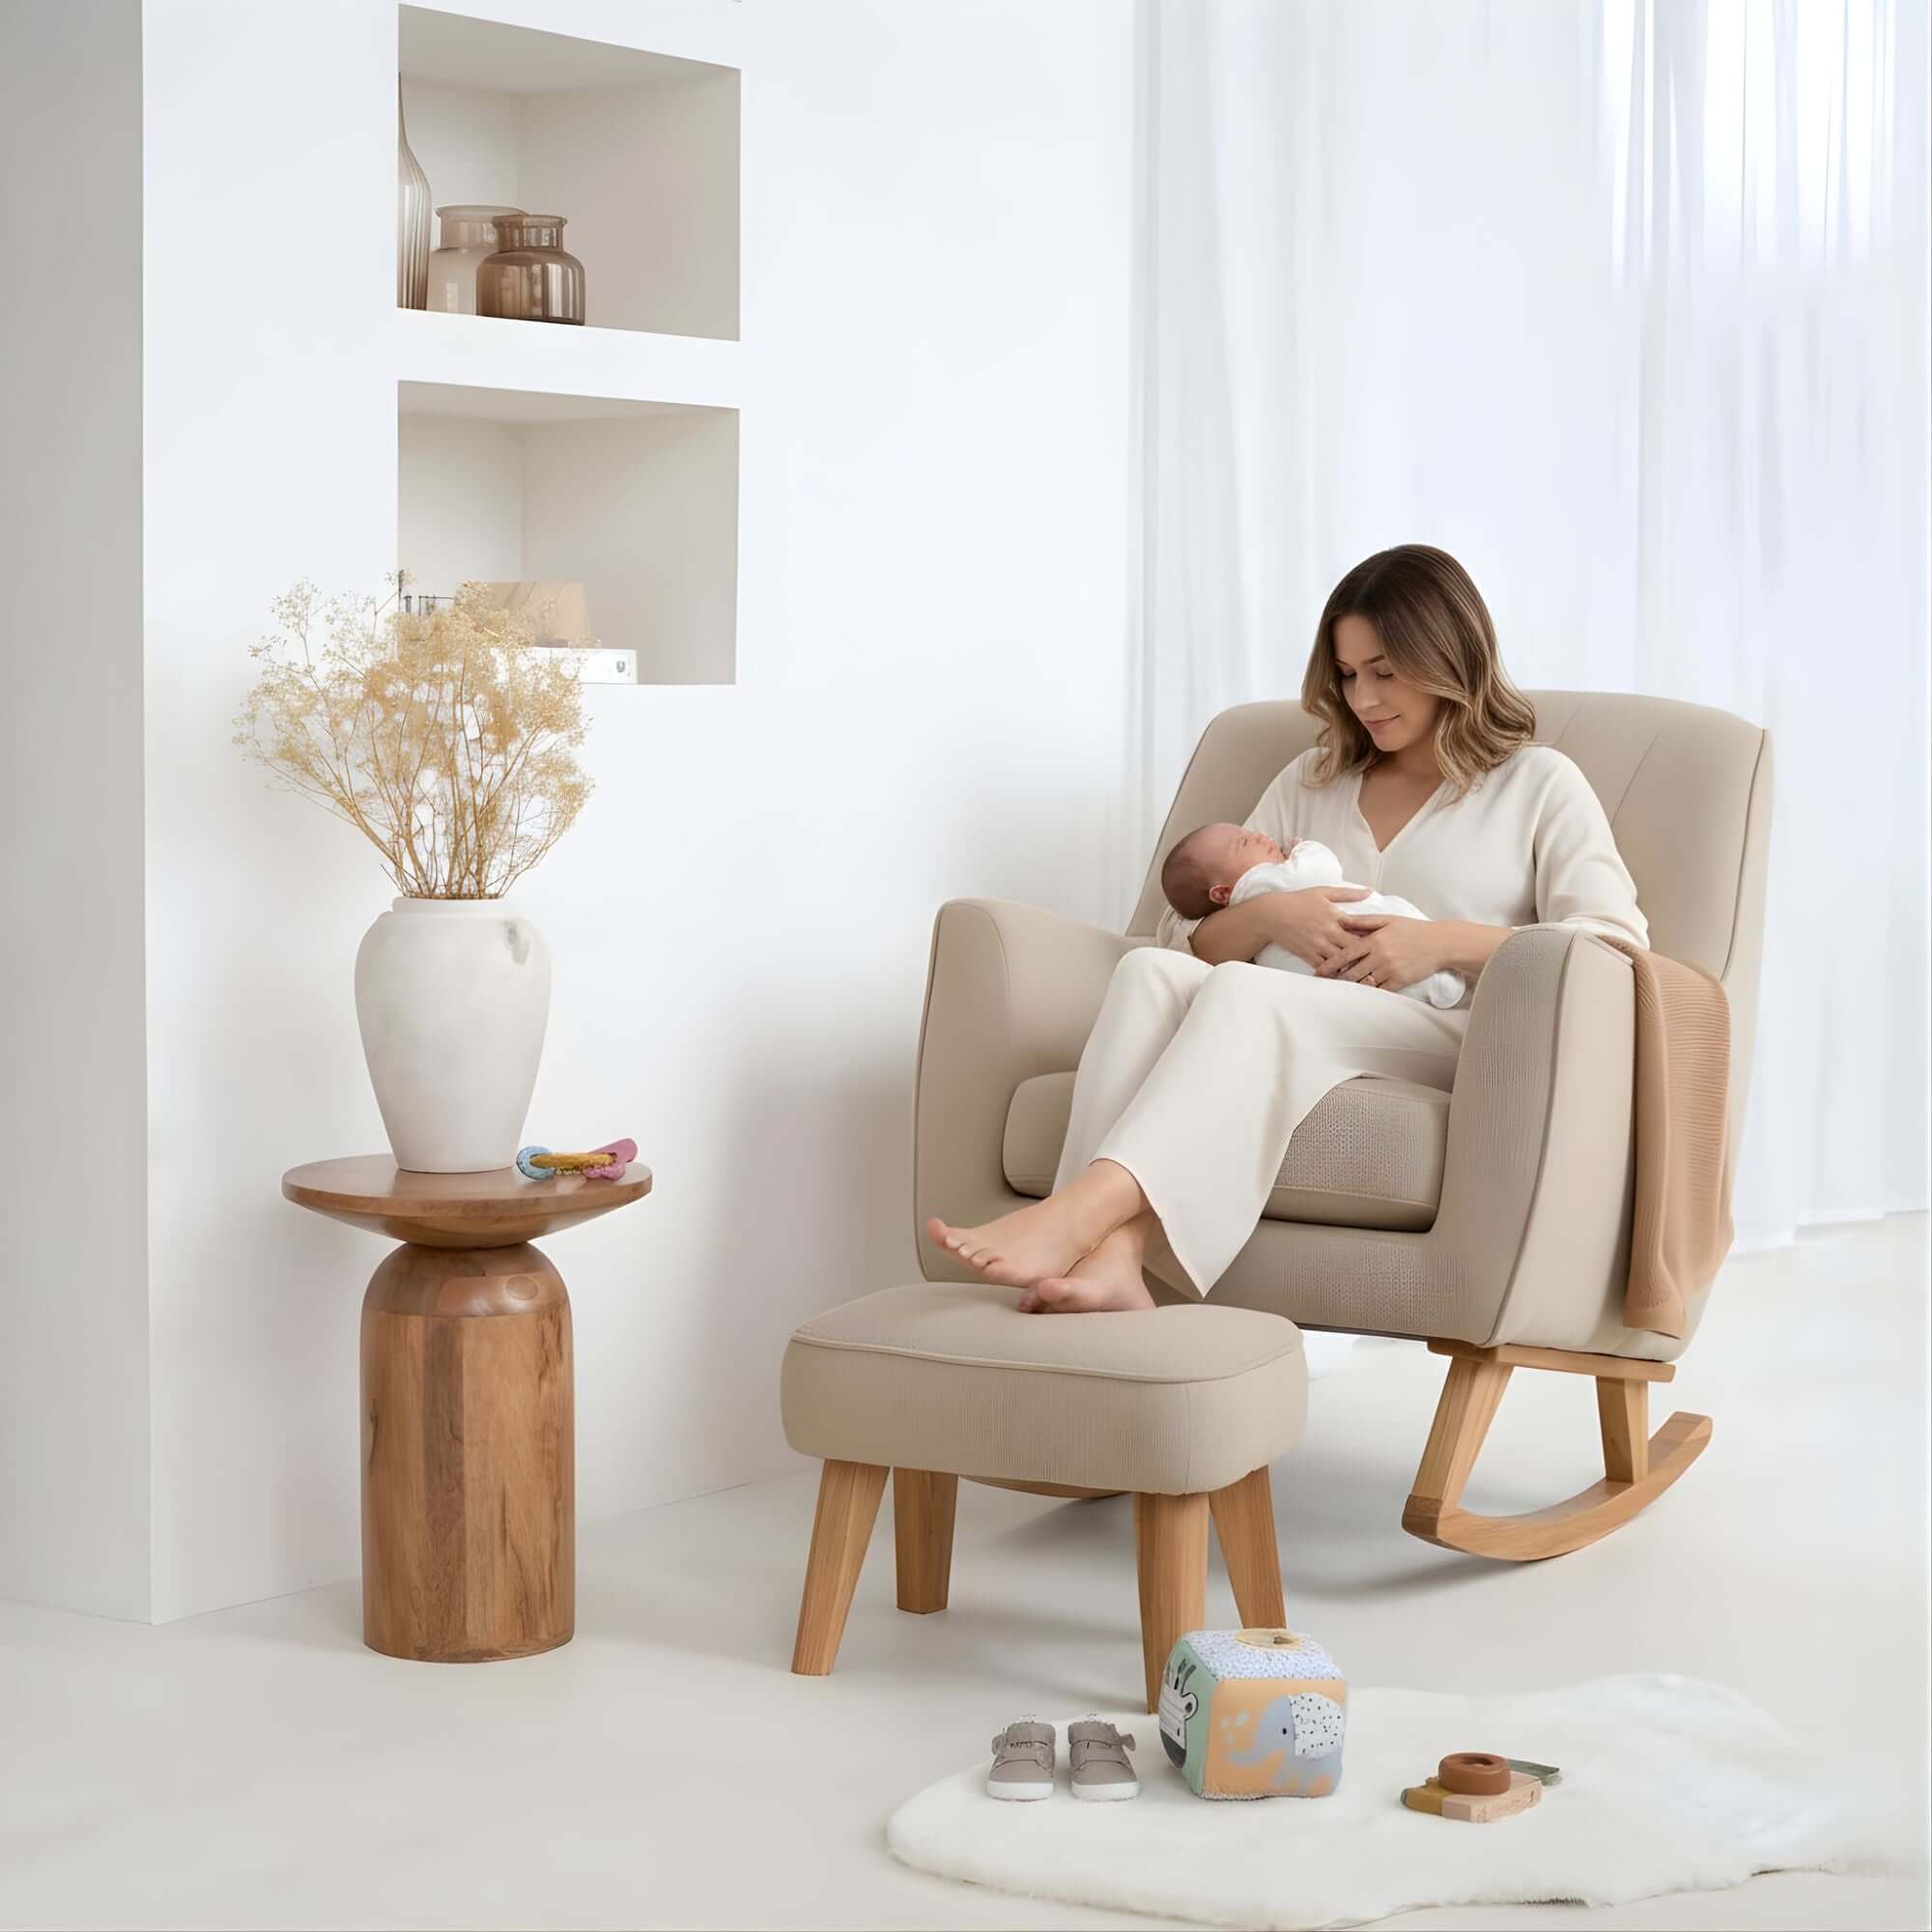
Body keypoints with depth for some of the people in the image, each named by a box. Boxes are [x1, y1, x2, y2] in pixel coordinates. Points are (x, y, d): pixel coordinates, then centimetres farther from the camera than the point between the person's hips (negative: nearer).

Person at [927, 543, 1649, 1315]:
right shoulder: (1311, 782, 27)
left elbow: (1619, 945, 0)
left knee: (1241, 992, -35)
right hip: (1282, 1037, 4)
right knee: (1150, 970, -30)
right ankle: (1110, 1252, -50)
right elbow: (1185, 941, 19)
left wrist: (1450, 943, -11)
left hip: (1450, 1046, -4)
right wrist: (1265, 915, -3)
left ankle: (1078, 1215, -54)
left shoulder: (1539, 784, 15)